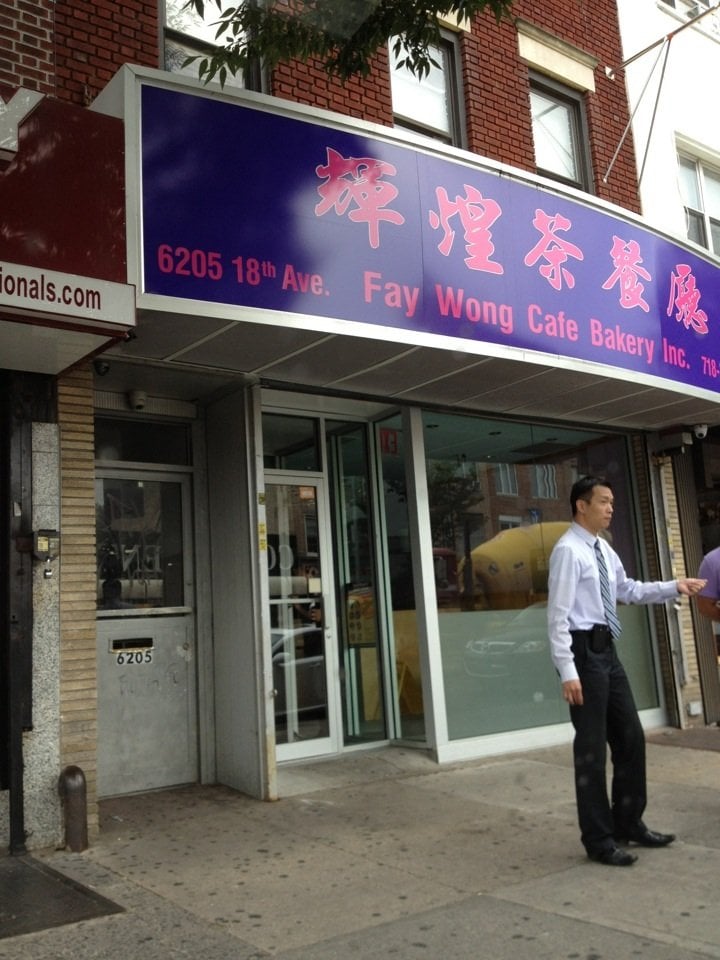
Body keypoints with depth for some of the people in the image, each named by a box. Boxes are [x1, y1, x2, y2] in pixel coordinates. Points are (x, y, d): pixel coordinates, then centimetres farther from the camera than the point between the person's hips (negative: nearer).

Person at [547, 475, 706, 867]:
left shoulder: (604, 549, 12)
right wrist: (568, 672, -22)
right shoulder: (568, 550, -15)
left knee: (631, 737, 16)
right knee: (591, 746, 1)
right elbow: (558, 615, -18)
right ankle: (598, 838, 15)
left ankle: (628, 823, 32)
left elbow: (628, 590, 24)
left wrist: (674, 587, 13)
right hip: (584, 651, -9)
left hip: (607, 650, 9)